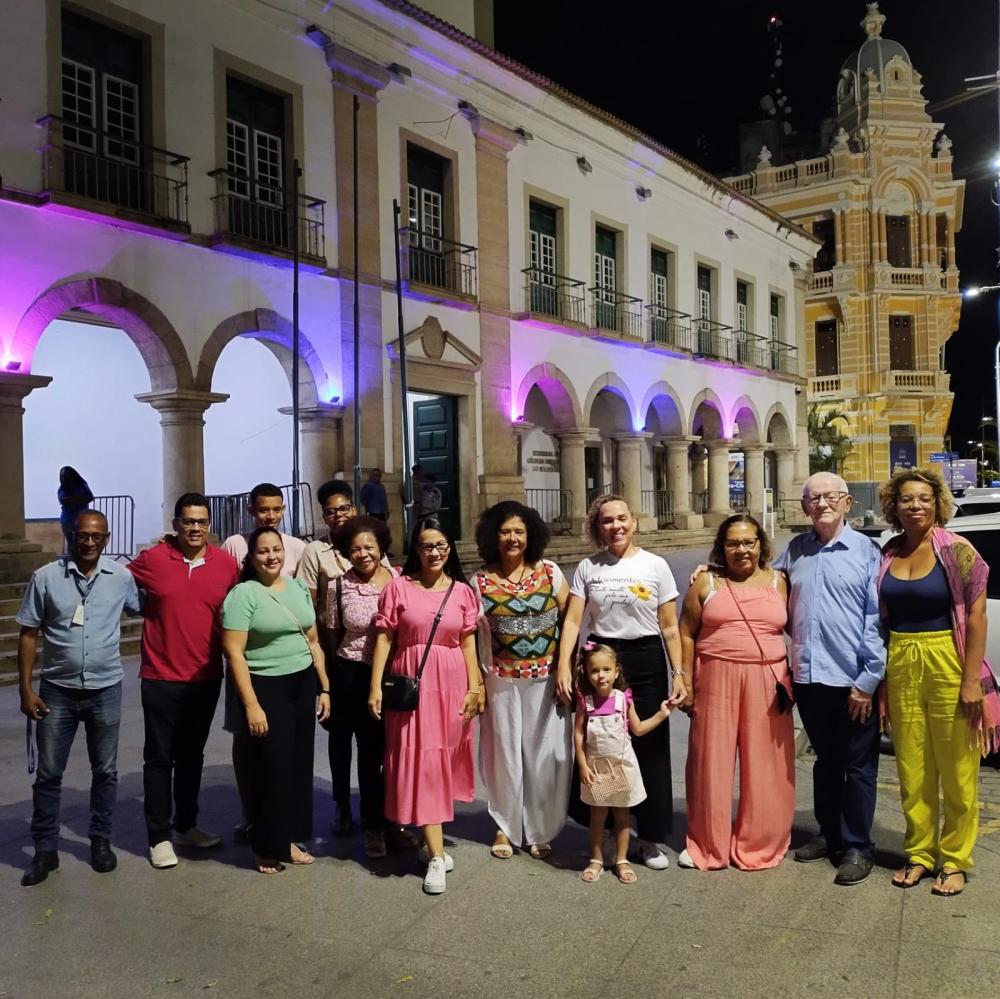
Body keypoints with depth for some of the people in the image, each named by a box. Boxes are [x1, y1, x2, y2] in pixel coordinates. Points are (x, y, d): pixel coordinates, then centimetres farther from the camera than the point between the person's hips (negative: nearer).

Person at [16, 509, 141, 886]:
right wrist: (26, 689, -4)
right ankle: (45, 850, 21)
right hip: (57, 691, 0)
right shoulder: (45, 577, -6)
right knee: (48, 774, 7)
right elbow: (29, 634, -2)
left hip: (105, 690, 1)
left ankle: (101, 840, 28)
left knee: (105, 771, 12)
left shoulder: (122, 577, -4)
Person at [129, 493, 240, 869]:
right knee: (159, 757, 5)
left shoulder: (227, 564, -2)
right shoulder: (151, 559, -9)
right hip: (161, 678, -3)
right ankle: (159, 836, 17)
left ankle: (186, 825, 32)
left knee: (192, 755, 17)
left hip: (207, 678, 3)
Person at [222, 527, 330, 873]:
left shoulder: (299, 589, 8)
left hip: (304, 683, 6)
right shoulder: (244, 594, -10)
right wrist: (251, 705, -17)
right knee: (271, 766, 2)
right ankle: (266, 847, 18)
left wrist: (324, 689, 11)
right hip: (266, 687, -6)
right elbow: (234, 652, -14)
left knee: (299, 764, 10)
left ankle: (290, 838, 24)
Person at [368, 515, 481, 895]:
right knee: (421, 761, -4)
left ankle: (429, 835, 32)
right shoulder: (398, 586, -2)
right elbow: (384, 637, -3)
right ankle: (436, 855, -1)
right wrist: (376, 686, -7)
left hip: (451, 682, 3)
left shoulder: (462, 591, 5)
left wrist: (473, 687, 1)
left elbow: (468, 643, 6)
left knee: (445, 758, 11)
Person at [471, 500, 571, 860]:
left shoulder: (550, 573, 0)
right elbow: (471, 635, -1)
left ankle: (541, 830, 23)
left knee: (545, 754, 5)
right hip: (502, 681, 0)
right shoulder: (479, 581, -1)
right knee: (505, 753, 10)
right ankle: (506, 827, 28)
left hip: (546, 679, 0)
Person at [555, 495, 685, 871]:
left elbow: (670, 627, 1)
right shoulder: (588, 568, 3)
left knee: (650, 748, 2)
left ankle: (650, 838, 17)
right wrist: (563, 667, -10)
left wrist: (678, 674, -5)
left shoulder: (655, 565, 0)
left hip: (646, 661, -1)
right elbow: (572, 621, 0)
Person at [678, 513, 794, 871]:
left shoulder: (778, 582, 8)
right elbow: (687, 634, 4)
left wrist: (793, 680, 1)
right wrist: (685, 683, -1)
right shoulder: (706, 582, 4)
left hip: (767, 685, 1)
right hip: (716, 681, -1)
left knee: (764, 766, 5)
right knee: (711, 763, 5)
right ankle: (708, 845, 20)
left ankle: (759, 845, 21)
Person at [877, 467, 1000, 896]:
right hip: (901, 667, 4)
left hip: (947, 665, -4)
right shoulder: (887, 555, 5)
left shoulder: (956, 551, -6)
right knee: (912, 771, 12)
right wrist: (879, 677, 7)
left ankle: (954, 860, 21)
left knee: (957, 771, 6)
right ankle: (919, 854, 26)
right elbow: (882, 619, 9)